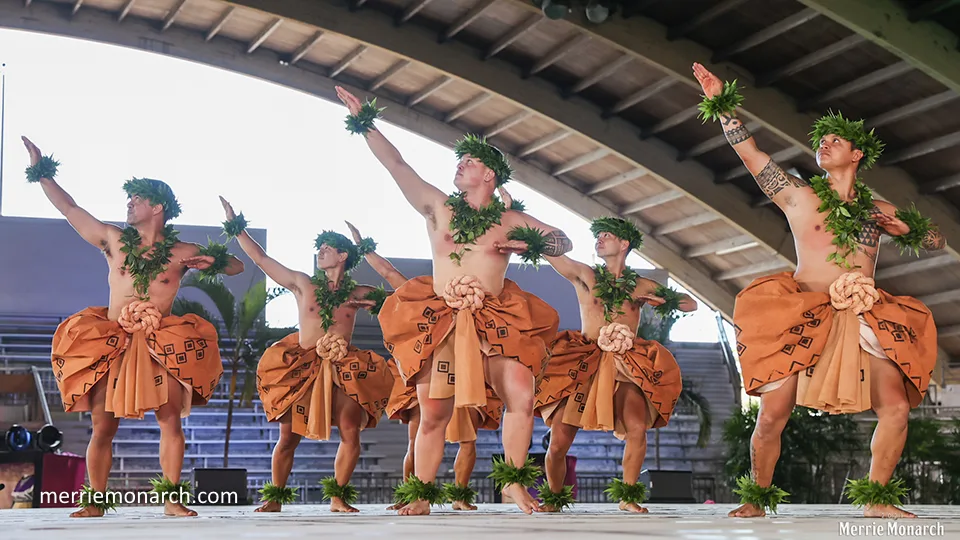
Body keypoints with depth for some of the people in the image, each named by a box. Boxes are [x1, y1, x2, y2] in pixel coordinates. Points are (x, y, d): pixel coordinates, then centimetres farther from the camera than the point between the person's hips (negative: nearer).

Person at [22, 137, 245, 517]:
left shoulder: (183, 253, 4)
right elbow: (69, 208, 12)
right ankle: (95, 501, 6)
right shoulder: (114, 239, 8)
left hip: (160, 347, -1)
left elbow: (237, 267, 10)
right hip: (110, 345, 1)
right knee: (103, 426, -2)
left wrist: (213, 261, -12)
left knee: (171, 421, -9)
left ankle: (171, 498, -3)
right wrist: (41, 172, 11)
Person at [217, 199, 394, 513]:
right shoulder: (302, 284, 8)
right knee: (289, 437, -2)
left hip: (343, 370, 0)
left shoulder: (357, 293, 8)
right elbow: (261, 258, 8)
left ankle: (338, 497, 0)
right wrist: (236, 227, 7)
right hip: (300, 368, 0)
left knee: (351, 434, -14)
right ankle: (275, 498, 11)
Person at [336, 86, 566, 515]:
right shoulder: (438, 206, 11)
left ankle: (514, 483, -2)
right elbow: (395, 164, 8)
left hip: (496, 322, 0)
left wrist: (529, 245, -5)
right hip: (439, 322, 0)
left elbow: (564, 242, 14)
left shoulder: (512, 221, 11)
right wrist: (364, 122, 5)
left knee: (521, 398, -17)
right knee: (433, 415, 0)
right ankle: (419, 495, 12)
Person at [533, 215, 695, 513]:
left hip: (626, 366, 1)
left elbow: (691, 304, 16)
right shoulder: (584, 275, 8)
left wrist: (662, 300, -1)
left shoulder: (642, 286, 13)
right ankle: (554, 498, 18)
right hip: (582, 364, 0)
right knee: (558, 443, -8)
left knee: (637, 428, -25)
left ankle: (628, 495, -4)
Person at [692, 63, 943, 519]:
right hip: (803, 319, -3)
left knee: (896, 407, -13)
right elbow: (750, 153, 2)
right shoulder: (798, 195, 8)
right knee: (772, 415, -11)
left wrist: (905, 228, 1)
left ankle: (876, 499, 3)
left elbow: (937, 241, 21)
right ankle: (756, 500, 8)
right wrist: (722, 105, -2)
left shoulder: (879, 209, 16)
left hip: (865, 321, 3)